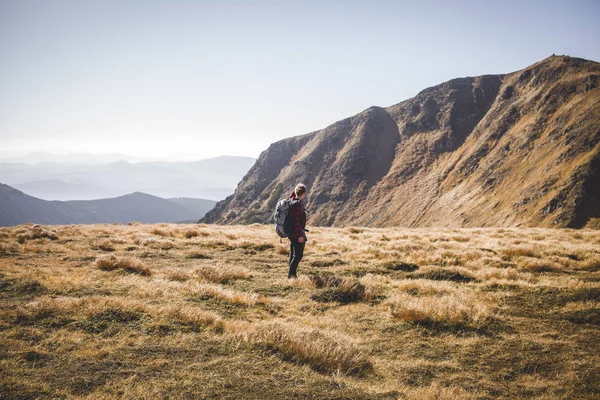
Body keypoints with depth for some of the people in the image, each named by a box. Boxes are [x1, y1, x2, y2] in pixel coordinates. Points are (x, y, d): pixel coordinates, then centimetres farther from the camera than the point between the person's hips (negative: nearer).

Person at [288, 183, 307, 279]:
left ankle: (292, 275, 20)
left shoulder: (292, 201, 9)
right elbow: (296, 221, -24)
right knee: (298, 254, -5)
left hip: (291, 233, 10)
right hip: (296, 233, -10)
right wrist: (300, 235, -22)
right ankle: (291, 274, -5)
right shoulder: (297, 204, -21)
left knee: (293, 254, 14)